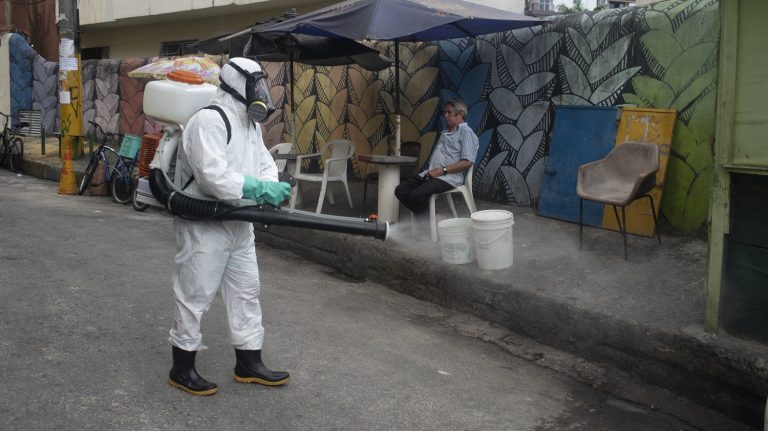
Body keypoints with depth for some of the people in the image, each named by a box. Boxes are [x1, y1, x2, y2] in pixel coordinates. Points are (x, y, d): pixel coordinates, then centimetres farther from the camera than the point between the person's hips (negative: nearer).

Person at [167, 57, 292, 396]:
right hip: (204, 225, -10)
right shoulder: (209, 120, -18)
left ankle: (249, 363, 25)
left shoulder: (250, 123, 14)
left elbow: (264, 161, 13)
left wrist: (273, 186, -9)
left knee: (246, 290, 13)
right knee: (196, 294, 0)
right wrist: (261, 189, -28)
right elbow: (213, 175, -29)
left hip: (239, 224, 10)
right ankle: (182, 368, 14)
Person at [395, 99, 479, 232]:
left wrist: (442, 170, -18)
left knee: (417, 195, -30)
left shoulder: (466, 132, -3)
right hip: (430, 173, 9)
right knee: (401, 190, -8)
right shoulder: (446, 132, 26)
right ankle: (423, 220, 2)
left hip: (448, 177, -9)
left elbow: (467, 162, -14)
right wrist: (430, 171, 9)